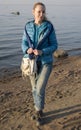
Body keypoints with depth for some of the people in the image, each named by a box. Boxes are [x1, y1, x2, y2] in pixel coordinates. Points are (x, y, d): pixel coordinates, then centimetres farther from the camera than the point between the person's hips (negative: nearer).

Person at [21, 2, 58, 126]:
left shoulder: (49, 27, -10)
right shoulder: (28, 26, -1)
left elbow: (54, 45, -8)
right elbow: (24, 43, -1)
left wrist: (42, 52, -25)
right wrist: (27, 50, -25)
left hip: (46, 62, -3)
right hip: (32, 61, 3)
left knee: (40, 89, -10)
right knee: (35, 88, 12)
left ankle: (38, 112, 14)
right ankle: (39, 111, 33)